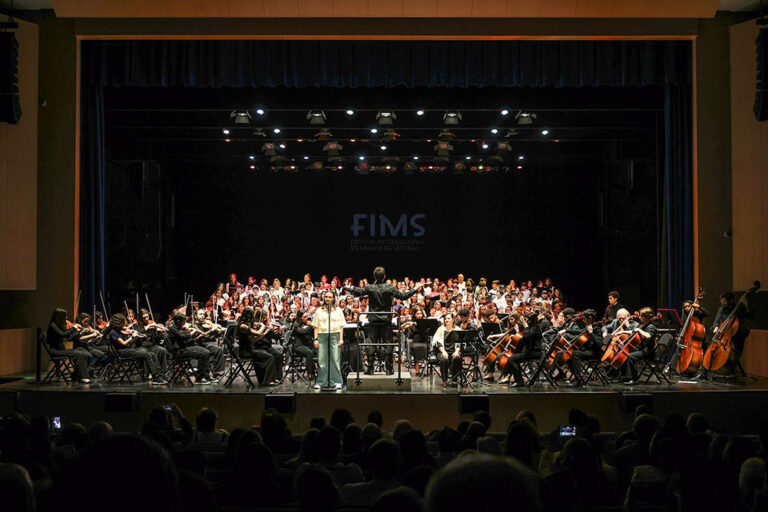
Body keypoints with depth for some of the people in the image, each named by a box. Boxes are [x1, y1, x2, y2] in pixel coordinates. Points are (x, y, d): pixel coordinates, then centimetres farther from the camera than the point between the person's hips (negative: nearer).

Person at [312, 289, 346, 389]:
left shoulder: (338, 310, 11)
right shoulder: (319, 311, 12)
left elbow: (341, 326, 8)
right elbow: (316, 326, 10)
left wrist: (341, 339, -1)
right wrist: (316, 339, 0)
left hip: (334, 336, -1)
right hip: (322, 336, 1)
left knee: (335, 359, -4)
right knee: (322, 360, -1)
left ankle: (337, 382, -1)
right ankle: (320, 382, 5)